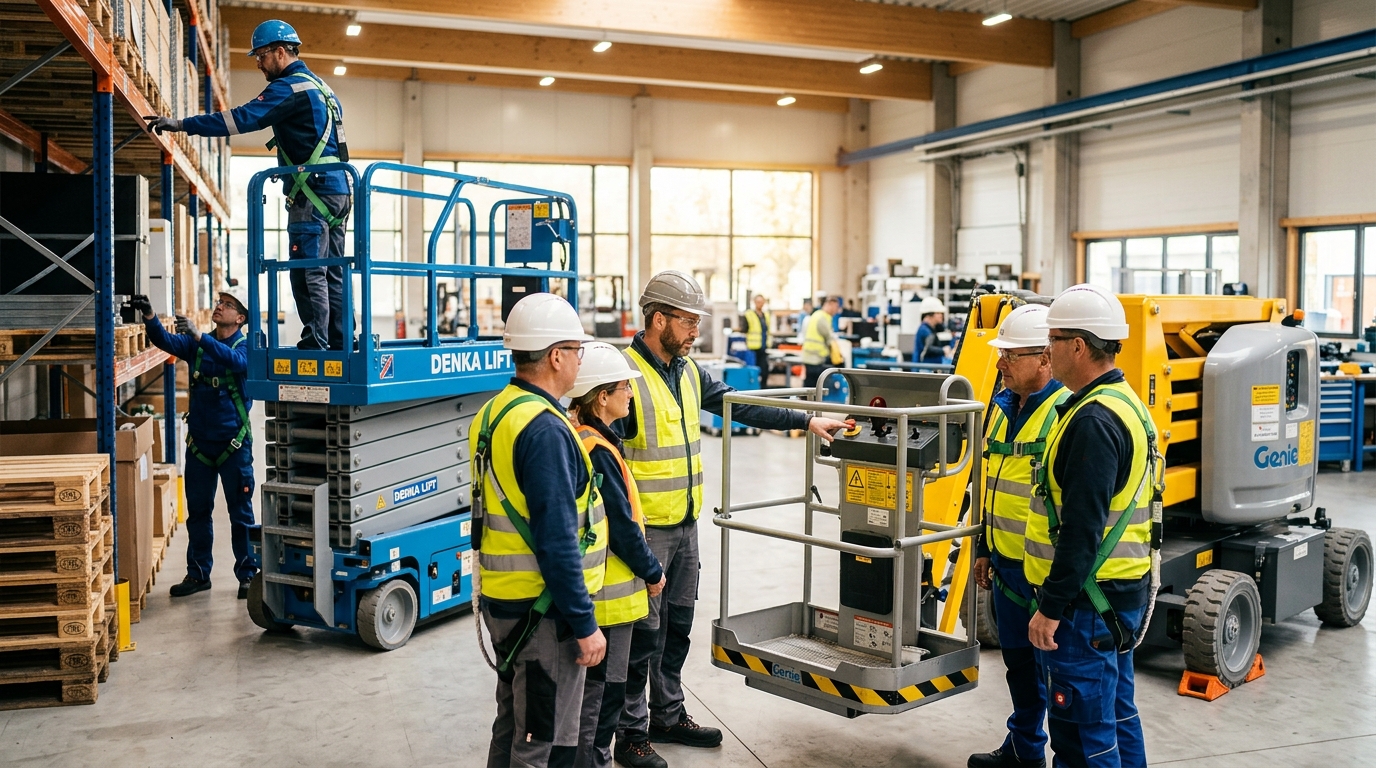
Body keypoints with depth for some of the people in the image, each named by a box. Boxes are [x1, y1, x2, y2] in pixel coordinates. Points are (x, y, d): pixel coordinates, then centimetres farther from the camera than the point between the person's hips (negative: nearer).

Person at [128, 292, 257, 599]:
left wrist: (198, 336, -39)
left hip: (234, 443, -4)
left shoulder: (246, 346, -7)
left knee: (241, 513, 4)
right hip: (199, 441, 5)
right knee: (197, 511, 12)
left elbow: (234, 360, -28)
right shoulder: (196, 344, 6)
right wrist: (150, 317, -29)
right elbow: (168, 342, -11)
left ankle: (248, 575, 14)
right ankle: (198, 574, 23)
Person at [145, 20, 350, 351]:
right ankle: (339, 343, 10)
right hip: (337, 191, 10)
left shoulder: (289, 86, -8)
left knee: (309, 274, -9)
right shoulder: (318, 85, 22)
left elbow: (242, 119, -17)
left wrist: (181, 124, -14)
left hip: (313, 194, -9)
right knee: (332, 273, 9)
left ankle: (315, 345, -9)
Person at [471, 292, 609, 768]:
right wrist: (585, 625, -18)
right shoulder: (545, 430, -23)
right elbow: (557, 543, -25)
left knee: (512, 727, 22)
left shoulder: (493, 412, 8)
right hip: (542, 611, -10)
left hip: (501, 600, 10)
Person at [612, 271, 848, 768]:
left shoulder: (688, 371, 10)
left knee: (677, 625, 18)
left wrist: (806, 421, 13)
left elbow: (741, 407, 16)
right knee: (644, 633, 1)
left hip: (686, 524, 8)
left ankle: (668, 716, 33)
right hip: (644, 530, -8)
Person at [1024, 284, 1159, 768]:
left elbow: (1082, 528, -25)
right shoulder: (1124, 402, 13)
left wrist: (1050, 607, -20)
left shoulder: (1094, 420, -21)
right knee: (1117, 716, 20)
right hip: (1123, 590, 11)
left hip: (1089, 597, -11)